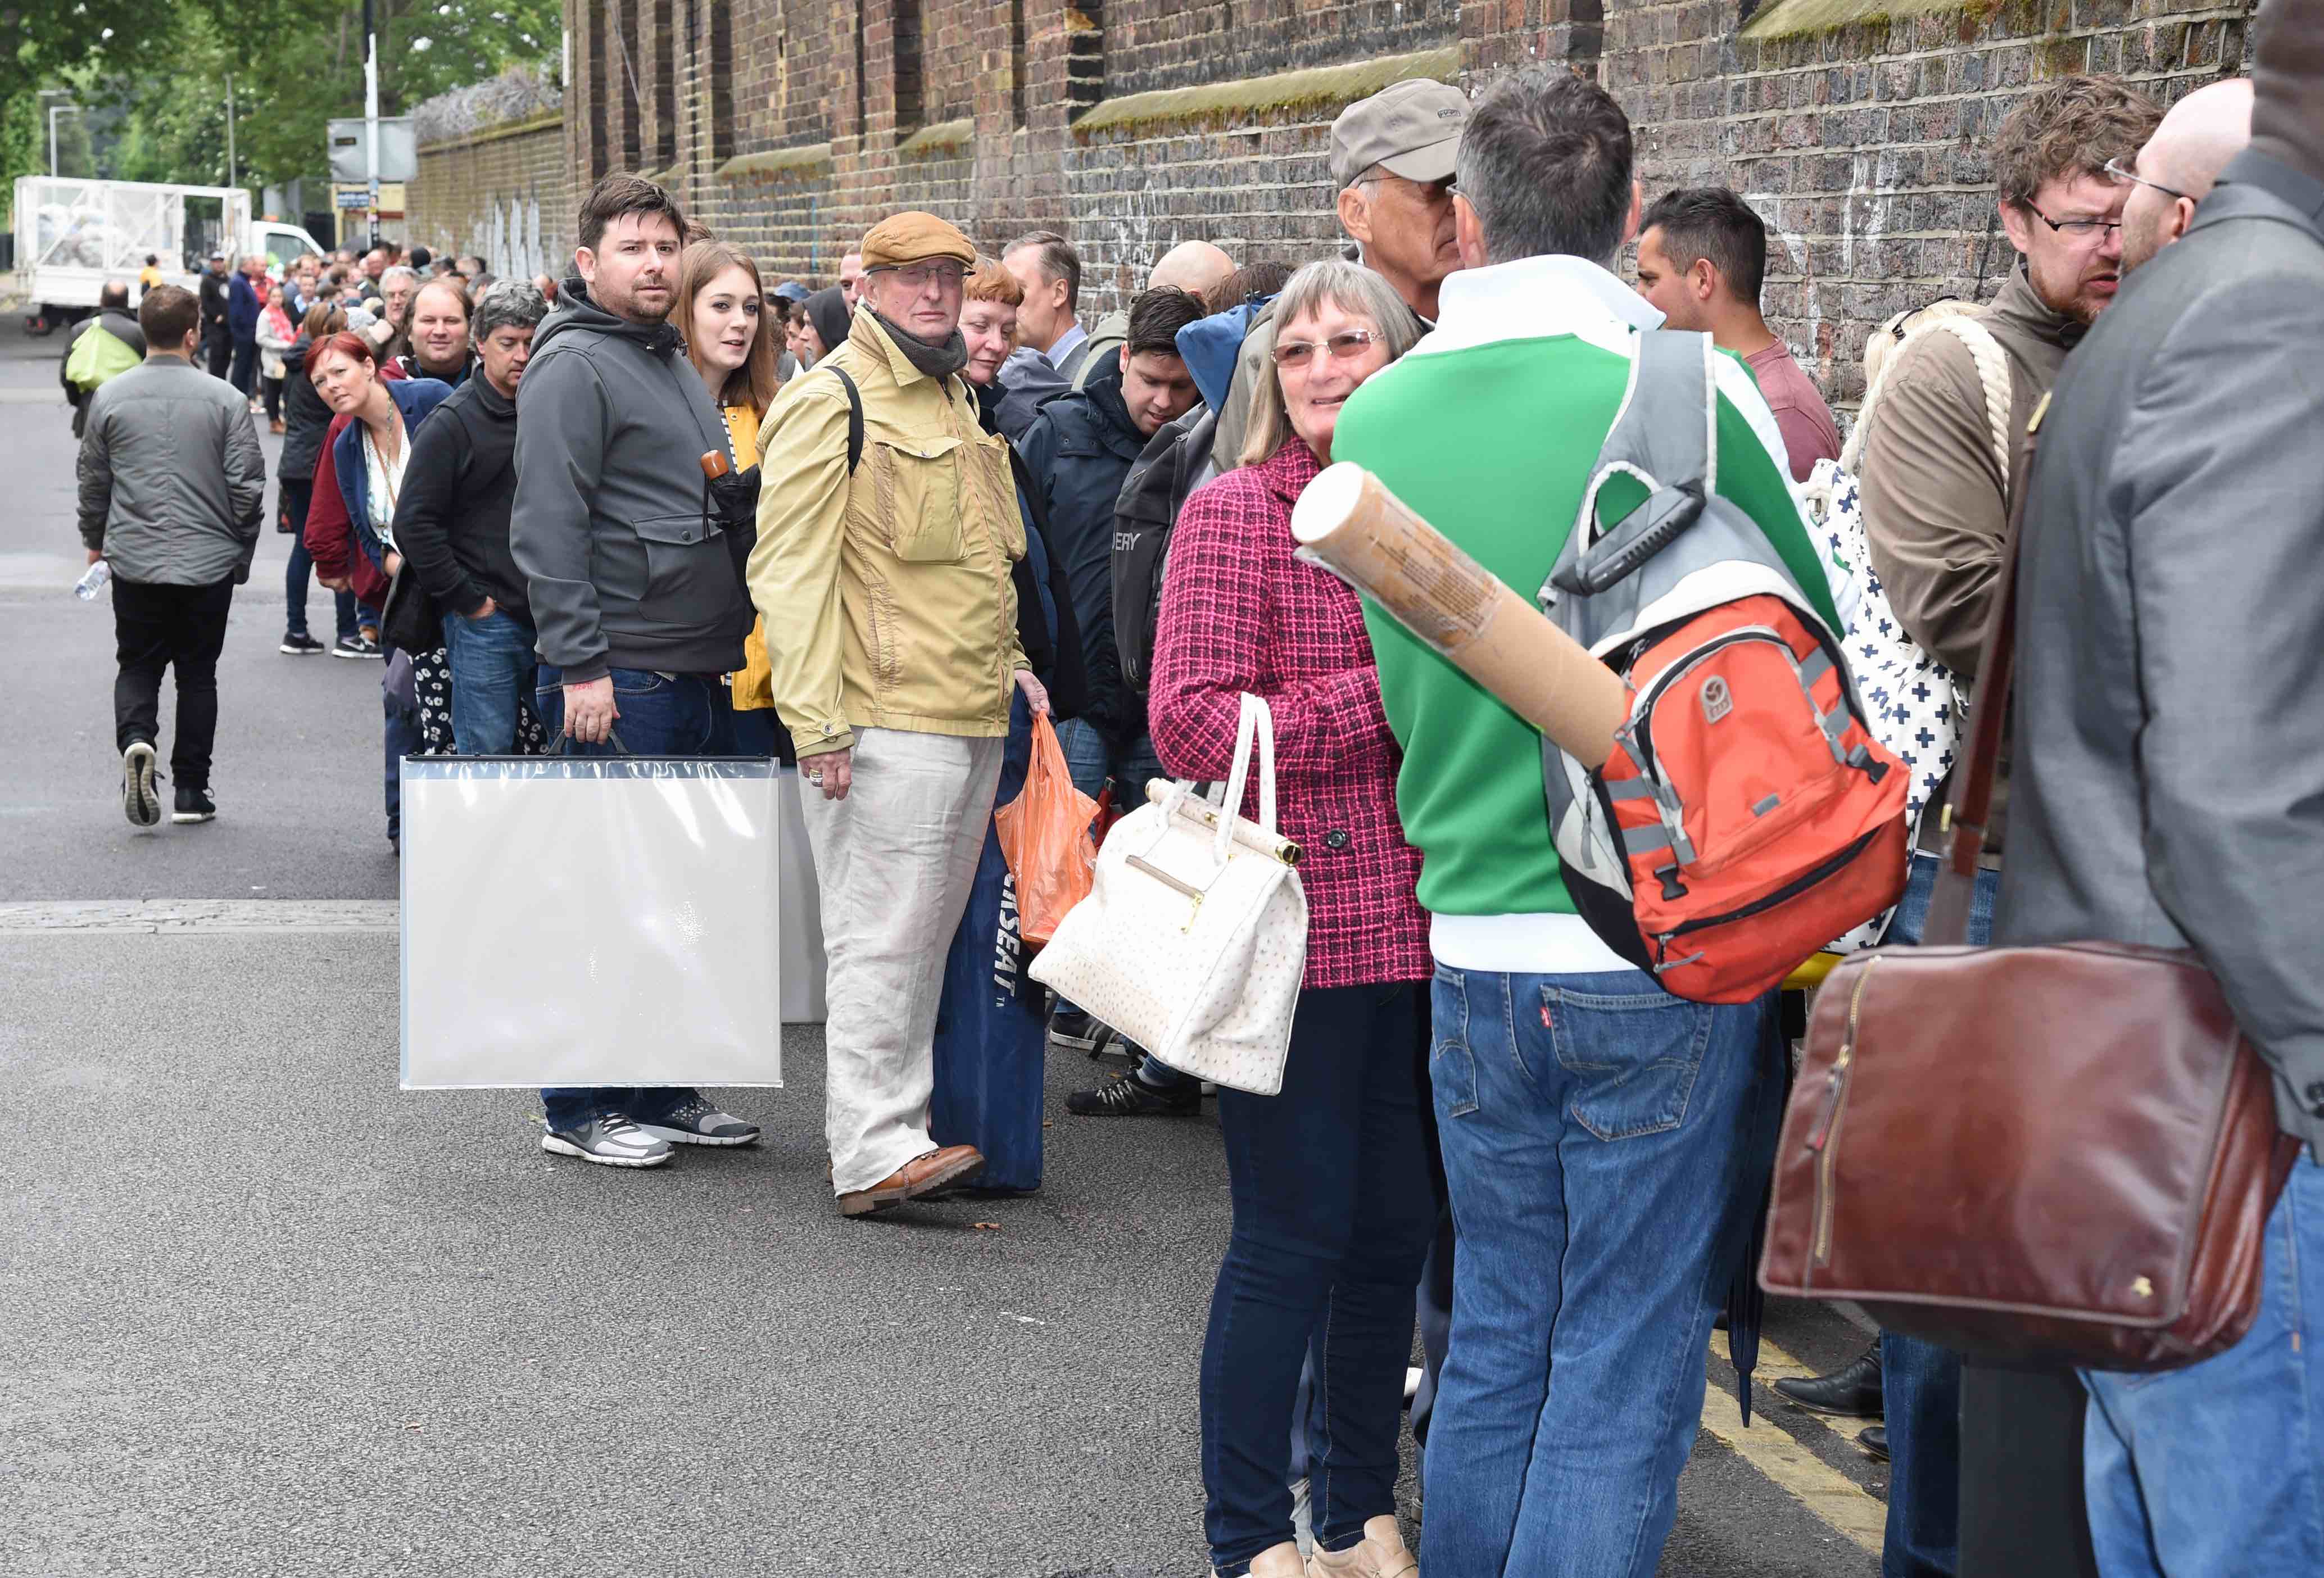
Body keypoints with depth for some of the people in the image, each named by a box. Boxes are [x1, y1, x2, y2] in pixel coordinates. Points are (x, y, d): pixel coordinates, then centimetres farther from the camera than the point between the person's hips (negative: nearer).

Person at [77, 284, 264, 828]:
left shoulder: (110, 396, -2)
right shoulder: (225, 400, -8)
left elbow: (93, 479, 7)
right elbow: (247, 486, -6)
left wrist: (95, 540, 23)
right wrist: (242, 552, 9)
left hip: (134, 560, 1)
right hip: (209, 561, -1)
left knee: (137, 665, 13)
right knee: (198, 672, 11)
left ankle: (135, 740, -15)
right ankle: (190, 791, 12)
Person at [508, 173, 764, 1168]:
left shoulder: (675, 365, 19)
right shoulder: (574, 365, -10)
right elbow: (548, 527, -17)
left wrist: (731, 649, 22)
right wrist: (581, 664, -22)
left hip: (700, 675, 9)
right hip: (623, 678, -9)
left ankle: (666, 1092, 22)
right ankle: (582, 1109, 5)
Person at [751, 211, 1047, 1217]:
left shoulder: (952, 397, 20)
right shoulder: (832, 399, -8)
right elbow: (791, 569, -14)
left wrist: (1009, 662, 21)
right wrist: (818, 722, -20)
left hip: (970, 719, 9)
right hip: (886, 720, -9)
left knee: (926, 935, 13)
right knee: (882, 937, -8)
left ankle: (897, 1128, 20)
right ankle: (872, 1154, -7)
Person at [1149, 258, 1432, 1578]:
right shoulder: (1236, 512, -4)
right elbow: (1192, 725, -13)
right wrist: (1389, 702, -17)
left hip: (1422, 935, 6)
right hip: (1299, 934, -6)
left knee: (1395, 1231, 13)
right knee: (1293, 1237, 0)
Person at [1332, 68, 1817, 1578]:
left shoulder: (1378, 418, 2)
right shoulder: (1693, 393, -12)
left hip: (1473, 951, 4)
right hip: (1671, 956, -4)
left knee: (1495, 1345, 16)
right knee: (1626, 1370, 2)